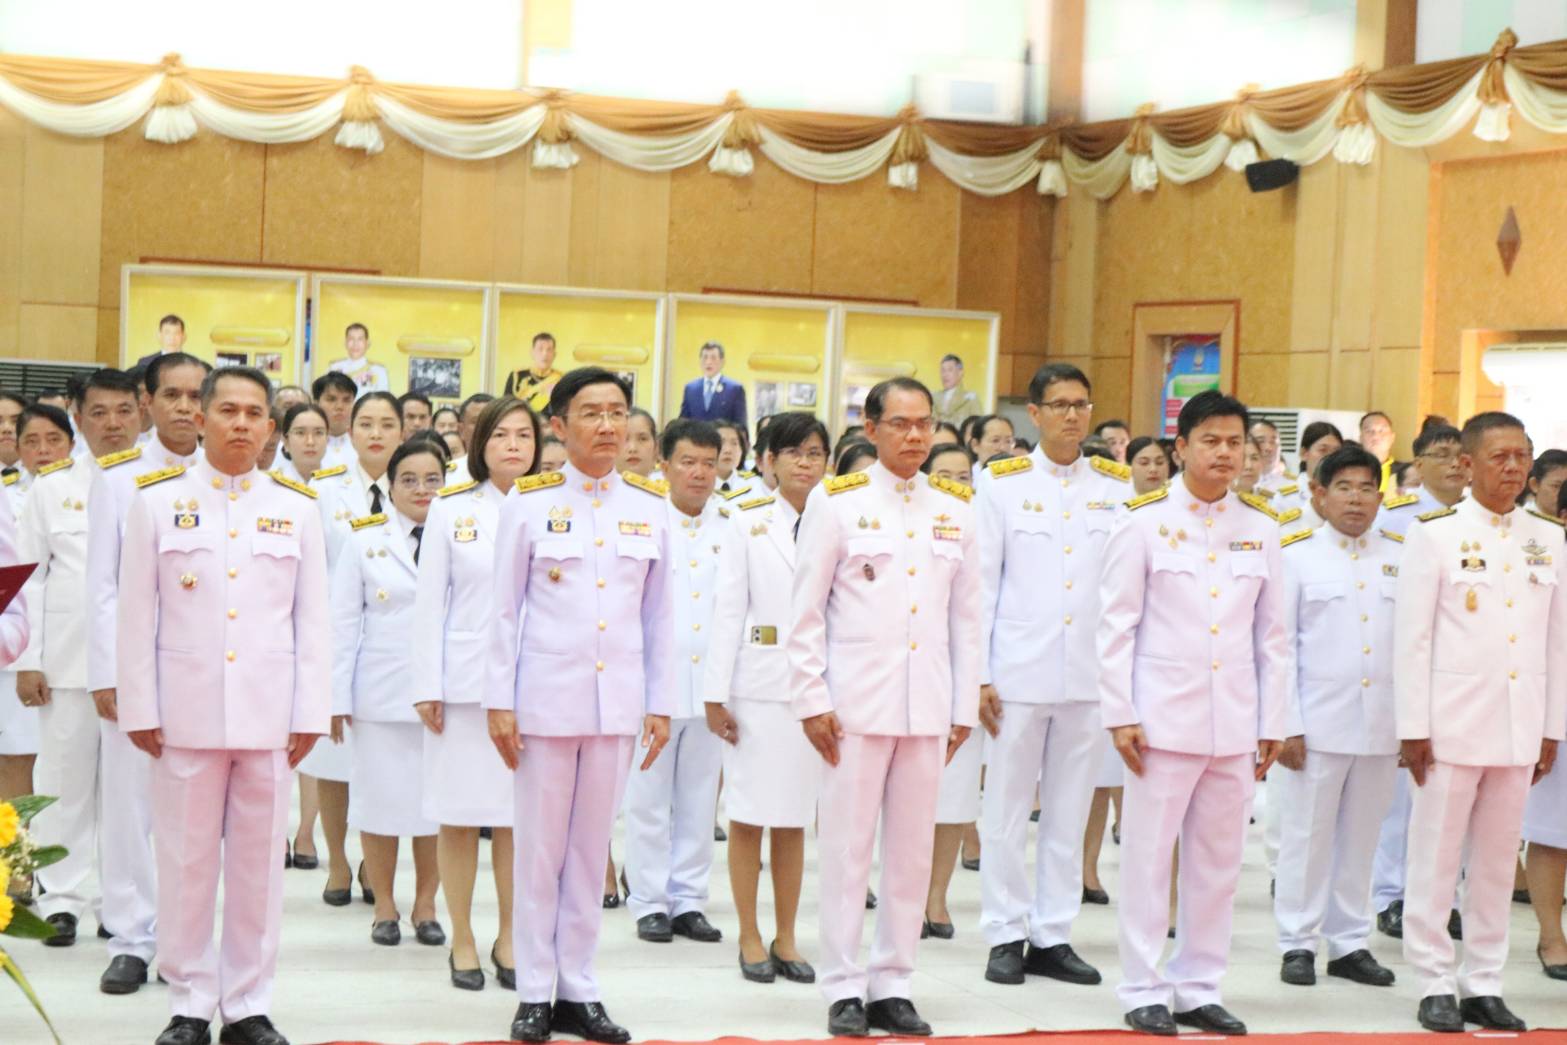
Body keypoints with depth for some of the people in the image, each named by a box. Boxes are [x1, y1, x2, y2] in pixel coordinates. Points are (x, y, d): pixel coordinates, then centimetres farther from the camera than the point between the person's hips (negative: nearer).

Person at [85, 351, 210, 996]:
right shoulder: (118, 476, 4)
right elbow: (102, 583, 2)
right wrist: (104, 671, -3)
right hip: (134, 662, 0)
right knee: (128, 798, 2)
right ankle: (132, 939, 11)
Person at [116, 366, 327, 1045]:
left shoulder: (297, 508, 7)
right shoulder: (157, 500, 3)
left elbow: (312, 619, 7)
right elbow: (137, 614, 2)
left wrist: (310, 713, 2)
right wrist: (139, 708, -2)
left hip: (269, 715, 1)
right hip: (185, 713, -1)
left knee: (258, 863, 5)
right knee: (186, 862, 3)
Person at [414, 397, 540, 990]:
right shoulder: (451, 509, 5)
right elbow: (430, 602, 4)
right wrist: (427, 686, -2)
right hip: (464, 684, 0)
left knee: (518, 817, 4)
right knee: (459, 816, 3)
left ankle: (509, 940, 17)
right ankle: (462, 941, 15)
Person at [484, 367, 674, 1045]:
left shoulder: (649, 506, 5)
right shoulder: (530, 502, -2)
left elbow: (659, 614, 9)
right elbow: (505, 608, 0)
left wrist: (660, 703, 6)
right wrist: (500, 702, -4)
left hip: (617, 700, 2)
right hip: (546, 696, -2)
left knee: (592, 848, 8)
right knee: (539, 848, 3)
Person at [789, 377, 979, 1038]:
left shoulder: (956, 509, 10)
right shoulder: (837, 503, 0)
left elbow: (966, 616, 12)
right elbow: (806, 611, 0)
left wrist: (965, 706, 8)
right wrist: (811, 701, -6)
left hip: (928, 705, 3)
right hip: (855, 702, -3)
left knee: (912, 850, 6)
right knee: (848, 846, 0)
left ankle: (893, 985, 15)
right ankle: (844, 989, 9)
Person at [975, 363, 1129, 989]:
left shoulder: (1117, 485, 8)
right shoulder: (1002, 483, 3)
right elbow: (981, 582, 1)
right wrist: (978, 675, -4)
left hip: (1091, 677, 2)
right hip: (1019, 672, -2)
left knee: (1069, 813, 7)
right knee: (1007, 810, 2)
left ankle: (1053, 936, 16)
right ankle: (1006, 936, 12)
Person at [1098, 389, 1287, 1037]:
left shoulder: (1261, 531, 10)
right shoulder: (1144, 522, -1)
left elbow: (1270, 635, 12)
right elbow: (1116, 625, -2)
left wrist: (1271, 722, 9)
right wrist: (1119, 714, -7)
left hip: (1235, 724, 4)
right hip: (1164, 716, -3)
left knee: (1218, 862, 8)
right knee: (1148, 857, 0)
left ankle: (1198, 987, 18)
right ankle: (1143, 989, 9)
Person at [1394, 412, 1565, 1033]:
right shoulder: (1435, 535, -4)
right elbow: (1413, 637, -5)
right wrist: (1413, 727, -8)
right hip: (1452, 722, -4)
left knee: (1497, 860, 9)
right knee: (1436, 857, 2)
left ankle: (1483, 983, 17)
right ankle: (1436, 984, 11)